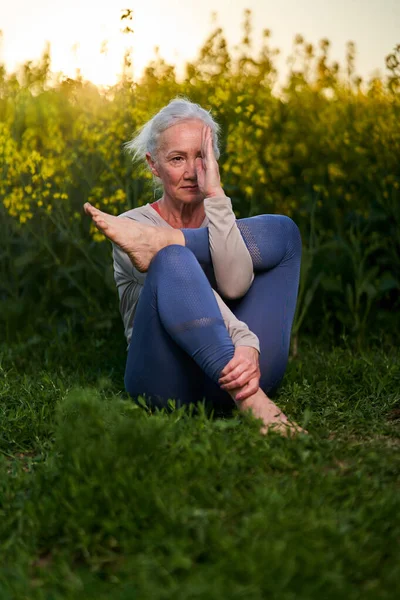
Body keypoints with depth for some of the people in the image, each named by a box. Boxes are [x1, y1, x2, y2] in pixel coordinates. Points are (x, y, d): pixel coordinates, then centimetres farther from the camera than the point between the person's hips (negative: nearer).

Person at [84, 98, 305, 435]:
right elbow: (193, 288, -16)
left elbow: (236, 285, -10)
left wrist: (215, 195, -16)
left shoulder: (221, 222, 15)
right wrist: (245, 344, -32)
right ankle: (248, 396, -45)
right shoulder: (132, 226, 4)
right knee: (173, 258, -32)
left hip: (231, 362, 3)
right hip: (169, 382, -3)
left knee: (282, 230, -4)